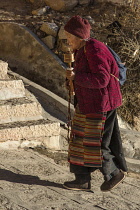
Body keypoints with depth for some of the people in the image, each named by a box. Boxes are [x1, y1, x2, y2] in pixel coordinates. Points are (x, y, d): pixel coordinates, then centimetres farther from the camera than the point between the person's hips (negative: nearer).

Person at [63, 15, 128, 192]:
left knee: (95, 143, -2)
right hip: (86, 105, 10)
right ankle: (82, 179, 18)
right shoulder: (81, 51, 11)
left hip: (99, 105, -10)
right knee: (81, 140, 11)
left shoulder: (94, 50, -19)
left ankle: (115, 172, 16)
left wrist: (76, 77, -22)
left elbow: (101, 79, -25)